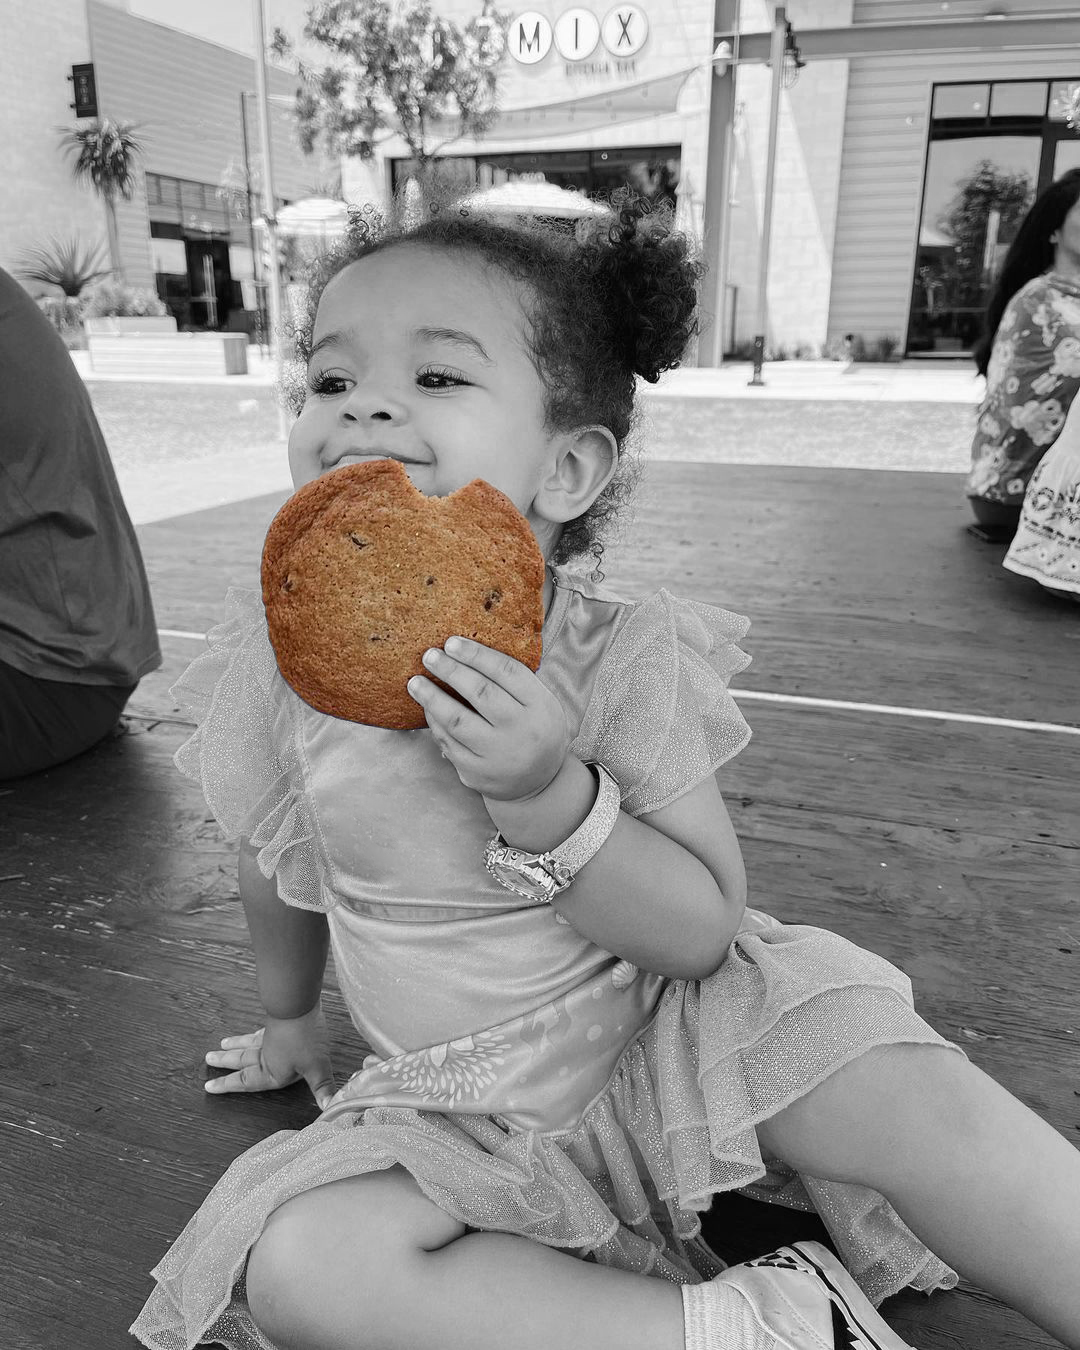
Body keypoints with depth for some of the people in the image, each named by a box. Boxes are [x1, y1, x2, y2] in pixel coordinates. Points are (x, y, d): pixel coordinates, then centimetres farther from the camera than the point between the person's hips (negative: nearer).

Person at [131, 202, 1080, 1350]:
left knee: (927, 1110, -24)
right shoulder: (282, 650, -9)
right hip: (469, 1111, 3)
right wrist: (289, 1020, 23)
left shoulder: (622, 654, -17)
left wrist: (550, 797, -33)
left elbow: (705, 931, -17)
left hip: (664, 1027, -2)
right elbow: (277, 862, 9)